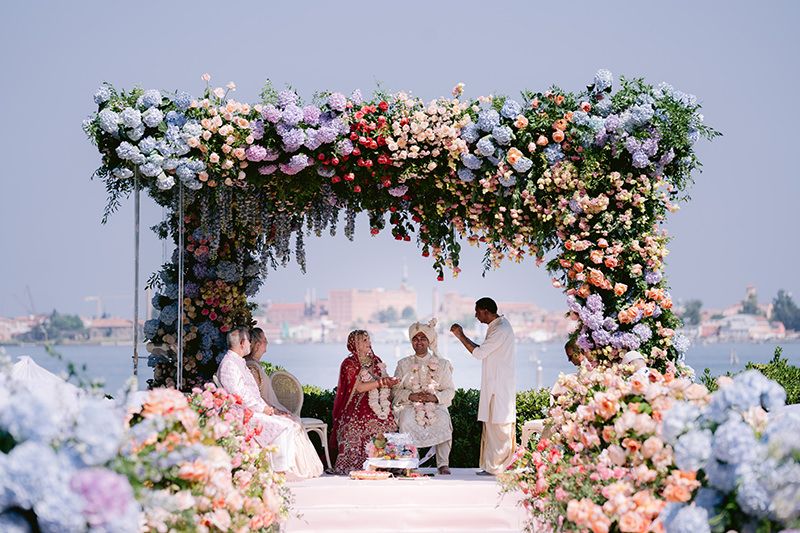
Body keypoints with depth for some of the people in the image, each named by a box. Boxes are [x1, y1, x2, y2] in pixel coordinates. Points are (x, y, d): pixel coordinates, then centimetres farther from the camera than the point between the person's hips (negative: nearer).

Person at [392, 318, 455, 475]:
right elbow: (396, 389, 7)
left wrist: (435, 397, -13)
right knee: (406, 420, -35)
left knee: (443, 420, -34)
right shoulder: (403, 364, 15)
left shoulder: (442, 364, 13)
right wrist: (411, 396, -12)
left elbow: (450, 391, 7)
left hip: (436, 405, 0)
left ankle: (443, 464, -28)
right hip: (410, 405, 0)